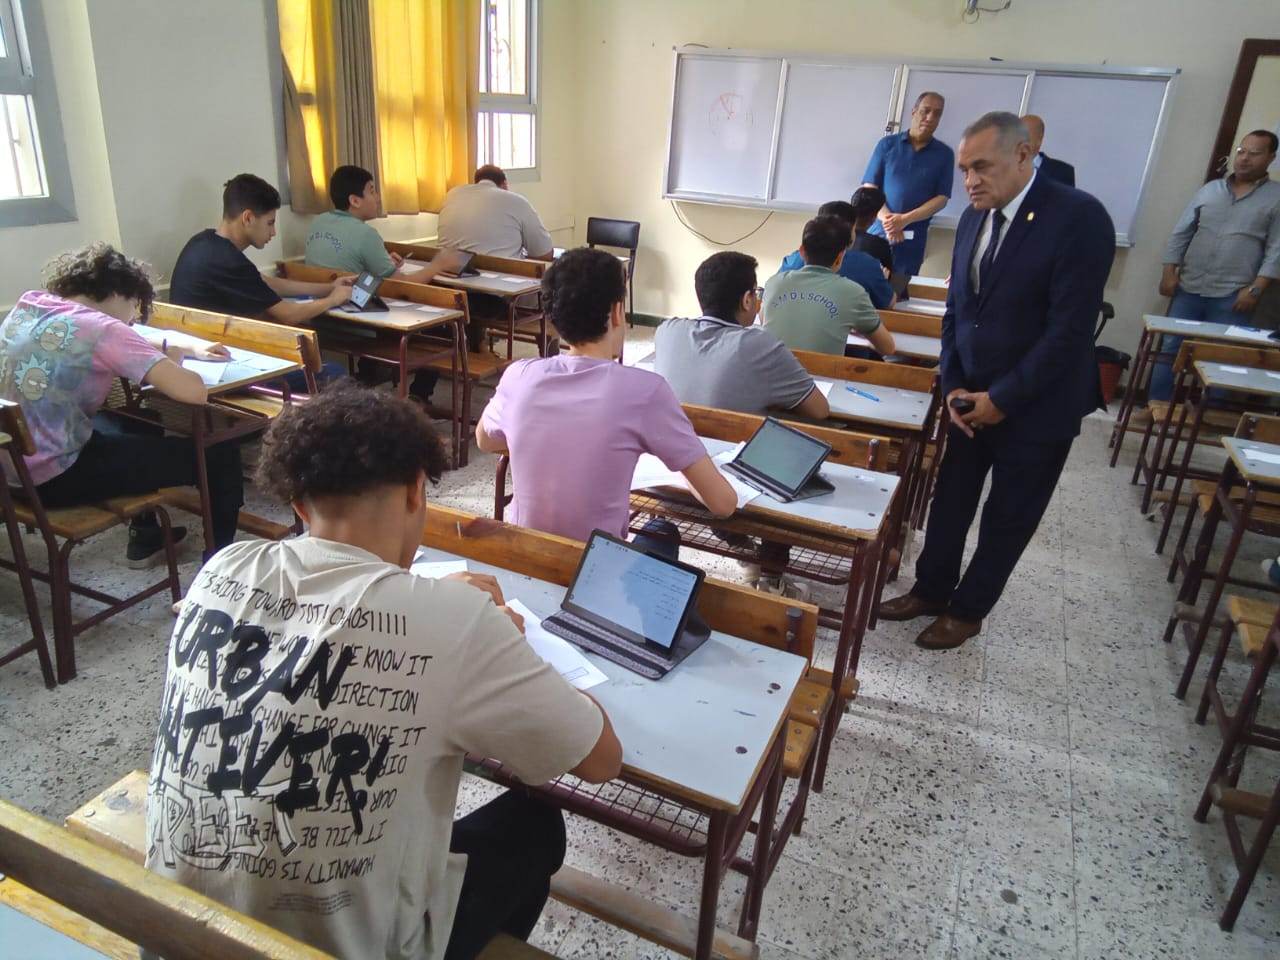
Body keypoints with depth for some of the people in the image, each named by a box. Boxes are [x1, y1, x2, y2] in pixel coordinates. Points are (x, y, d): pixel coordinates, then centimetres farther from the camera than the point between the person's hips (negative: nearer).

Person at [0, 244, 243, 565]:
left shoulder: (29, 303, 6)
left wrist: (189, 350, 15)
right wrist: (171, 361, -3)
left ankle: (145, 539, 40)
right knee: (220, 455, -3)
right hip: (53, 478, -9)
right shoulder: (99, 328, -18)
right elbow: (194, 392, -24)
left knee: (143, 422, 31)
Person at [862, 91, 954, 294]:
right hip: (878, 232, 0)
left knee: (895, 297, 3)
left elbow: (941, 198, 0)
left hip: (913, 238, 0)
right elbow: (869, 187, 0)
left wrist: (905, 219, -14)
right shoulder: (887, 144, 4)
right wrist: (886, 218, -16)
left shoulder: (944, 154, 5)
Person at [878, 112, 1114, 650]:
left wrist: (1003, 399, -17)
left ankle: (968, 610, 27)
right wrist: (953, 386, -3)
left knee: (1008, 519, 10)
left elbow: (1070, 328, -21)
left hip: (1034, 407, -5)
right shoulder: (974, 218, 2)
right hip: (973, 398, 5)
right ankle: (931, 589, 33)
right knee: (949, 501, 14)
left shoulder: (1079, 218, -18)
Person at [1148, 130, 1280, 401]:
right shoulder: (1209, 190, 10)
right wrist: (1169, 273, 2)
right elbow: (1180, 234, 10)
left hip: (1232, 296, -3)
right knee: (1169, 349, 3)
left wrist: (1255, 289, -12)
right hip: (1189, 289, 3)